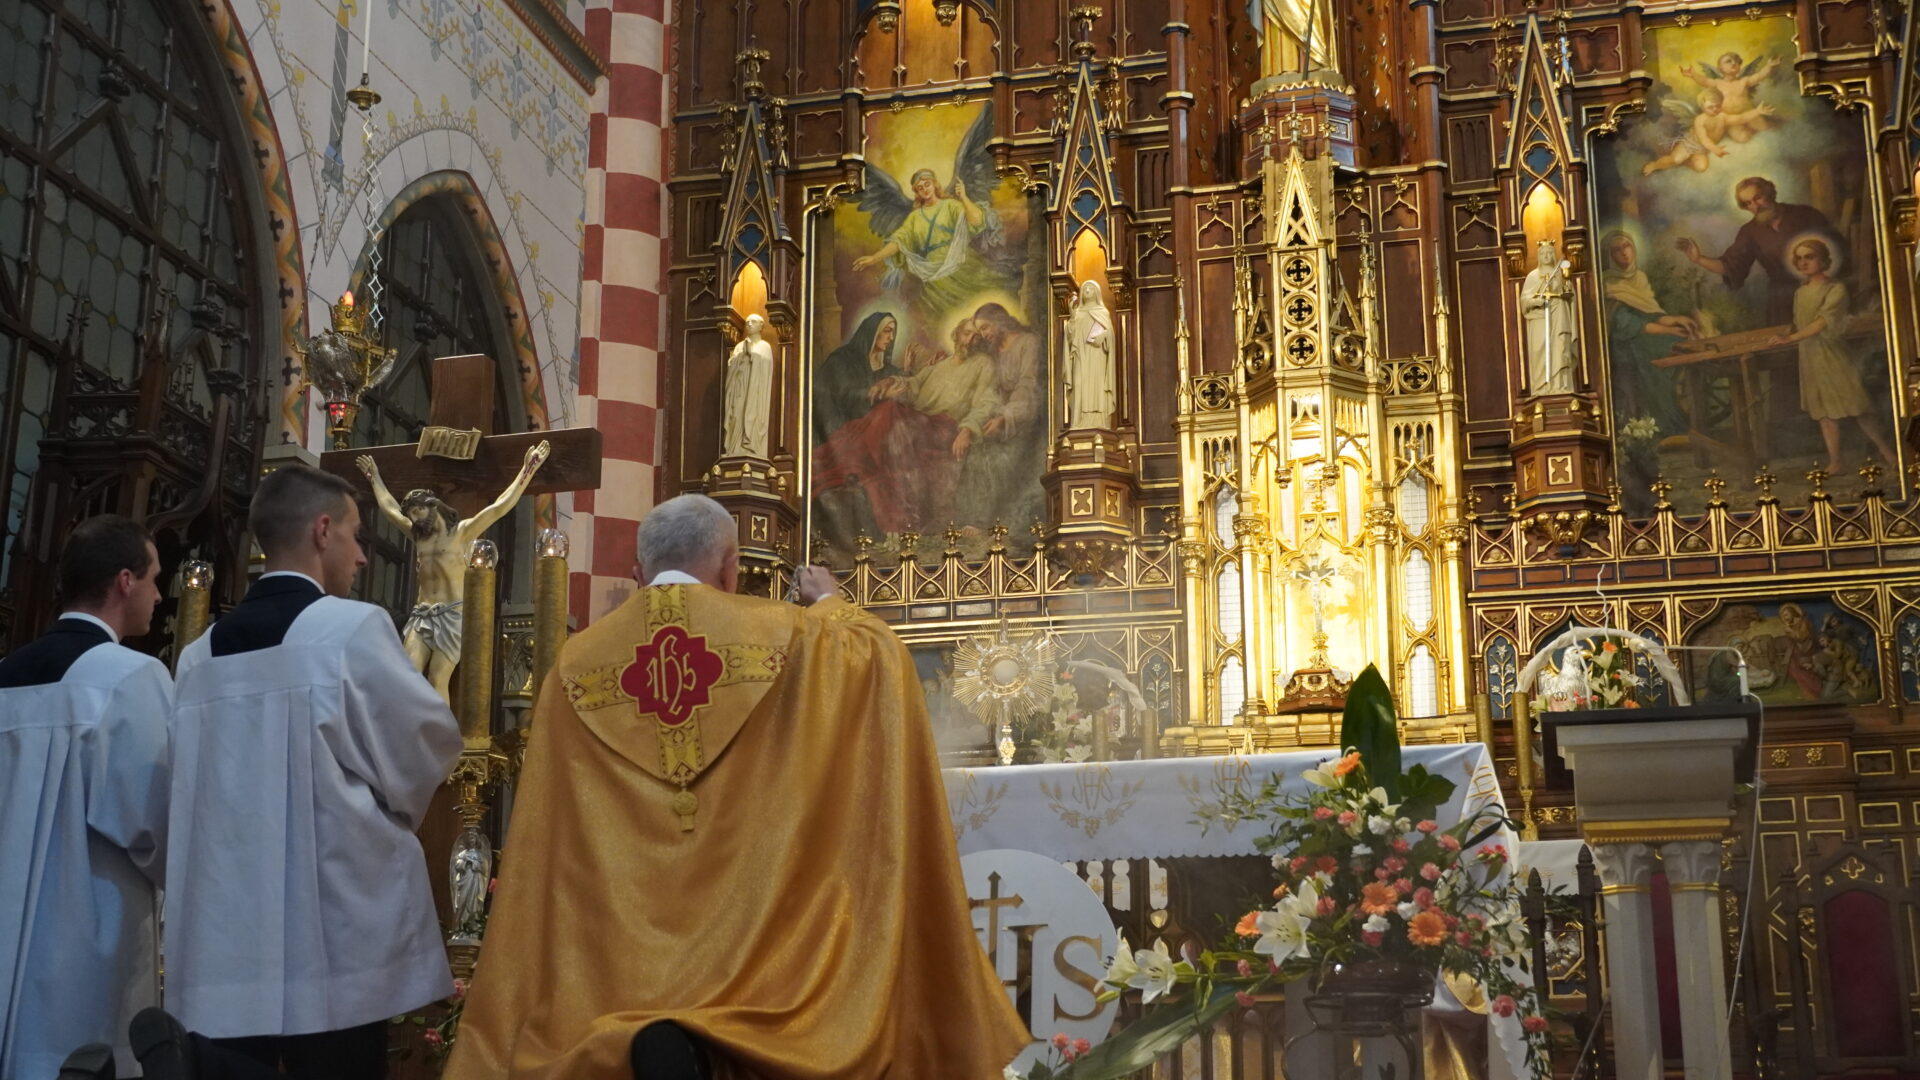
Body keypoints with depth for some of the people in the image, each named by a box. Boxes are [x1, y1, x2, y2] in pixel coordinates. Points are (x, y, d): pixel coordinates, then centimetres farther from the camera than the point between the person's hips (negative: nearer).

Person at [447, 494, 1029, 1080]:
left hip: (620, 932, 2)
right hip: (760, 915, -2)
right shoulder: (783, 634, -1)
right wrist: (831, 604, 32)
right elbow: (879, 653, 16)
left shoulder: (576, 661, 6)